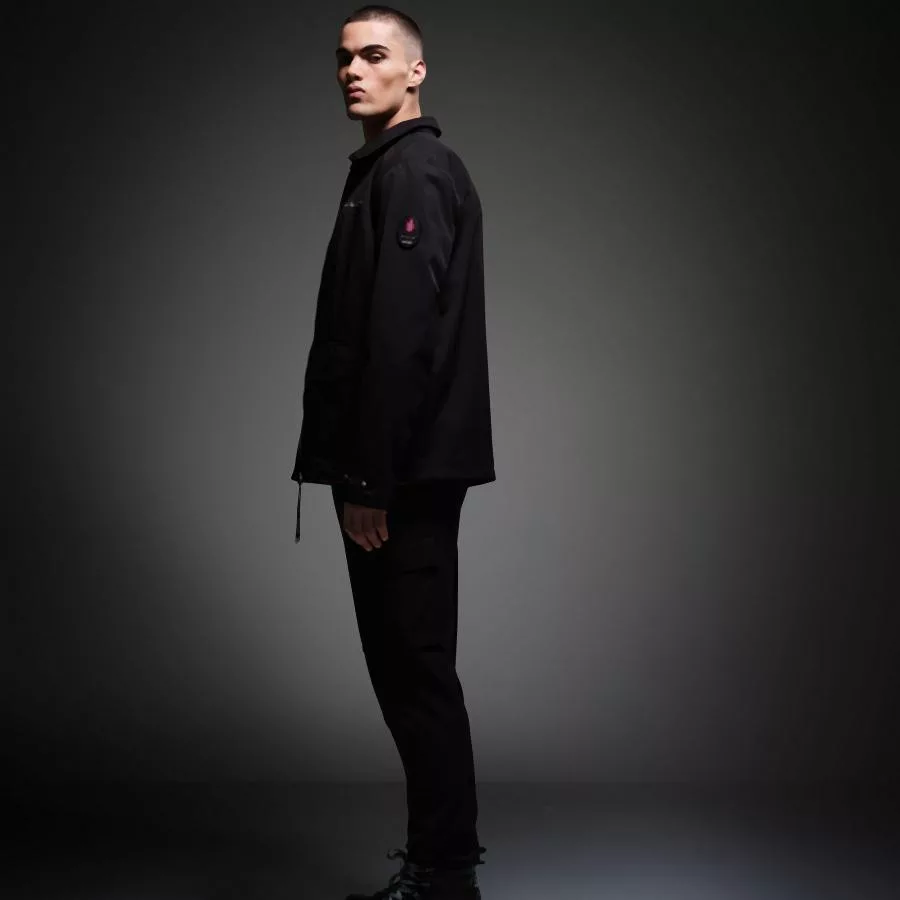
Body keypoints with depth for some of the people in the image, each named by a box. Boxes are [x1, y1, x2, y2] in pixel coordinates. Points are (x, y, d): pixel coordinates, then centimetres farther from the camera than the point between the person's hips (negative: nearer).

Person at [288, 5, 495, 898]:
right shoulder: (386, 171, 20)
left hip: (405, 471, -10)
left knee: (414, 667, -4)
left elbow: (403, 338, -20)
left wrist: (371, 480, -20)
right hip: (401, 468, 10)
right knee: (409, 666, 14)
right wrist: (362, 472, 15)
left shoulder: (414, 171, -10)